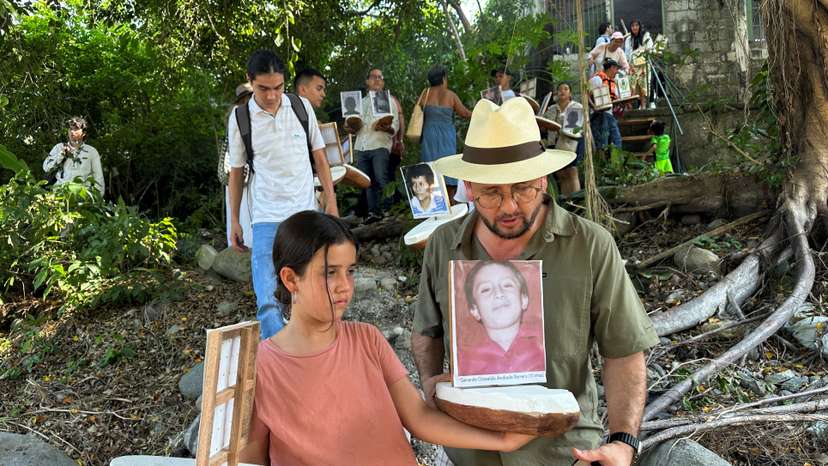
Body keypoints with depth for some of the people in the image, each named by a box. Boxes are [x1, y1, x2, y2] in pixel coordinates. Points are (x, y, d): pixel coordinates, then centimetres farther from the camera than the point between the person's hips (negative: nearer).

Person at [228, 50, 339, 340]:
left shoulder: (301, 107, 1)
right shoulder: (239, 118, -2)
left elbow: (319, 155, 9)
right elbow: (236, 171, 5)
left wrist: (331, 200, 4)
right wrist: (234, 222, 6)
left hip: (306, 211, 2)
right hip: (266, 217, -2)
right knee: (267, 302, -12)